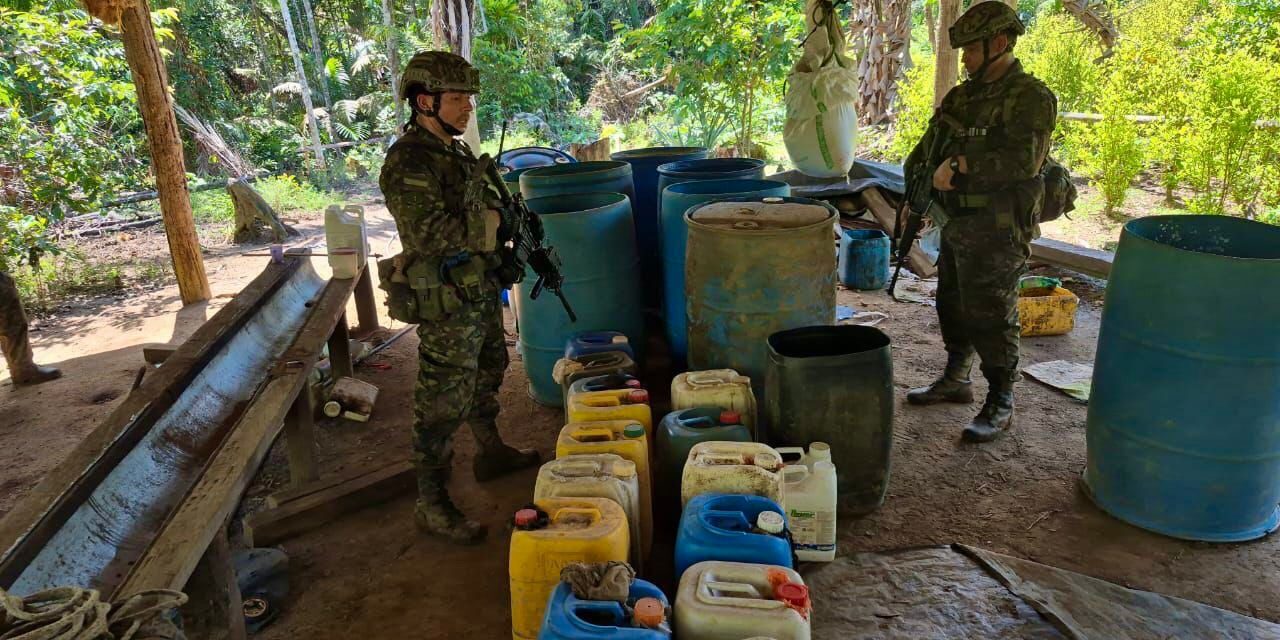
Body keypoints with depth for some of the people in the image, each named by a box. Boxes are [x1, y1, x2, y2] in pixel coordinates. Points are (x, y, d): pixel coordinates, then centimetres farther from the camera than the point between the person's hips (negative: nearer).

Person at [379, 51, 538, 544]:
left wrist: (497, 210, 4)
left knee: (486, 375, 24)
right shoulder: (407, 161, -19)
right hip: (446, 301, -10)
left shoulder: (455, 151, 11)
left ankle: (491, 452, 45)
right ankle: (431, 504, 8)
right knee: (444, 401, -3)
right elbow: (426, 231, -29)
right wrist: (482, 224, -16)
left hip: (480, 289, 10)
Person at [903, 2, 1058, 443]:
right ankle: (956, 380, 34)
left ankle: (1000, 405, 7)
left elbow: (1023, 159, -25)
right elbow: (927, 150, 18)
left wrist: (959, 165, -23)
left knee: (990, 315, -5)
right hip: (957, 224, 8)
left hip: (997, 230, -8)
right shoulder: (962, 97, 12)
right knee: (952, 305, 17)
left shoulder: (1031, 97, -12)